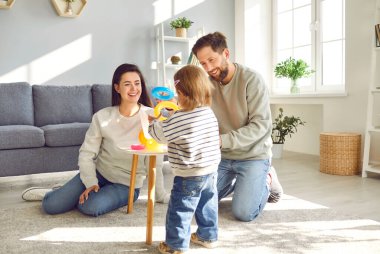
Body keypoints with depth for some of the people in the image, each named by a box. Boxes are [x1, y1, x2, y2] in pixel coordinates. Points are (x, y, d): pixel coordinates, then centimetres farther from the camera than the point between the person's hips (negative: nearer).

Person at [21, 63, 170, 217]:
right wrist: (91, 183, -20)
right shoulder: (102, 117, -10)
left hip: (126, 184, -1)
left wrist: (161, 195, -9)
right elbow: (86, 153, -7)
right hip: (98, 173, 2)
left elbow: (154, 161, -14)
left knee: (90, 207, -28)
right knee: (51, 206, -8)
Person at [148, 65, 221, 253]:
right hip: (210, 171, 7)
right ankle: (208, 236, 35)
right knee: (207, 206, 20)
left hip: (189, 176, -7)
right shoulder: (210, 113, 1)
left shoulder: (179, 119, -21)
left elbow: (159, 133, -10)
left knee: (180, 210, 7)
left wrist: (153, 121, 13)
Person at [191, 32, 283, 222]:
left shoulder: (252, 80, -18)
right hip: (222, 156, 5)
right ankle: (237, 182, 27)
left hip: (253, 155, -5)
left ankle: (266, 181, 14)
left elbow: (261, 126, -23)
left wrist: (223, 140, -33)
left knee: (243, 213, -16)